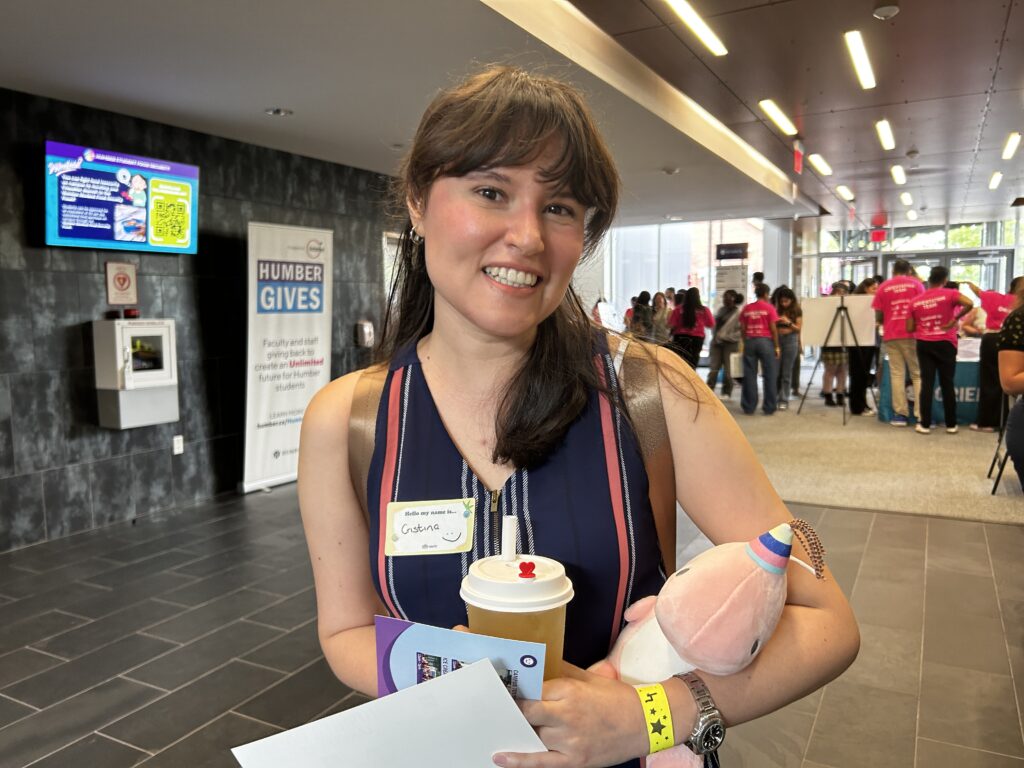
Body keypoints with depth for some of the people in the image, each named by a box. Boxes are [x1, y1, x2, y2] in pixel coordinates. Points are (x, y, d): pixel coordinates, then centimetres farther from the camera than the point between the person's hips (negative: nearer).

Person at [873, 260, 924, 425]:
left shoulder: (883, 287, 6)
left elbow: (878, 317, 5)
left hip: (891, 336, 1)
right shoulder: (916, 284, 5)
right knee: (918, 374, 3)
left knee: (897, 374, 2)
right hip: (912, 334, -1)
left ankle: (901, 414, -1)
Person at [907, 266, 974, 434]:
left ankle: (925, 424, 2)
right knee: (947, 384, 6)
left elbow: (910, 328, 4)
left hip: (923, 344, 2)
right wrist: (954, 319, -10)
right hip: (945, 344, -2)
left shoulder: (915, 301, 4)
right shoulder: (950, 294, -4)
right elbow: (969, 304, -23)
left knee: (927, 383, 3)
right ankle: (951, 424, 13)